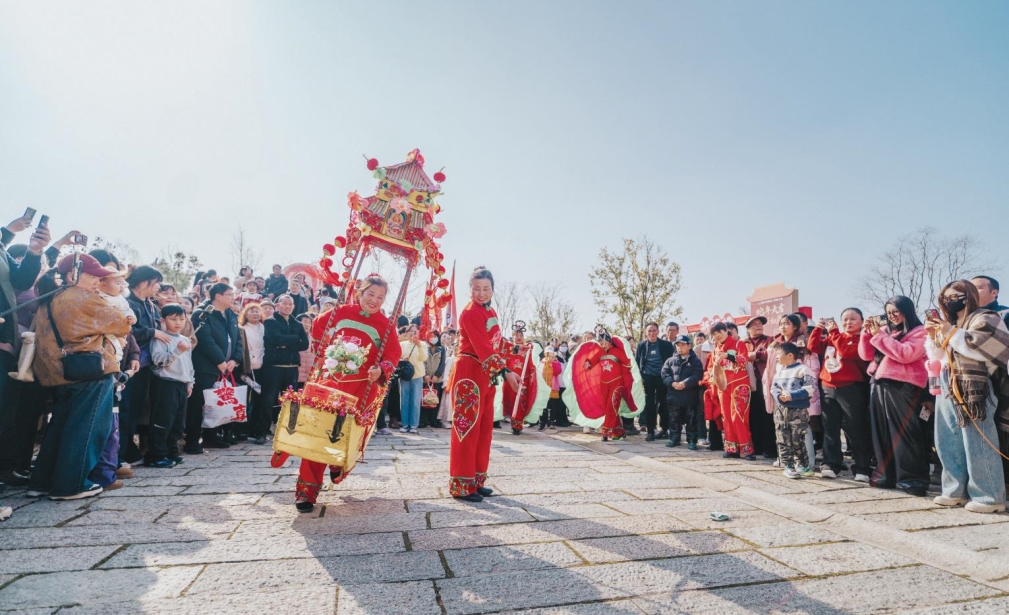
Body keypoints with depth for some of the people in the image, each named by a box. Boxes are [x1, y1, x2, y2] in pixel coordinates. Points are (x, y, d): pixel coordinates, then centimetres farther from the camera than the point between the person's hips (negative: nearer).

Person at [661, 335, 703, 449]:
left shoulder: (695, 361, 3)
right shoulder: (670, 360, 11)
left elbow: (697, 375, -10)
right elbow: (664, 373, 2)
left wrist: (685, 383, -22)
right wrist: (672, 383, -15)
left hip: (690, 396, -3)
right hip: (673, 395, 3)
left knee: (691, 420, 5)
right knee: (674, 419, 10)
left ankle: (692, 440, 13)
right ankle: (674, 438, 20)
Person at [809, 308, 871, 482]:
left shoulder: (862, 338, -3)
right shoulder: (833, 336, 14)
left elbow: (847, 352, -19)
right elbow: (813, 347, 9)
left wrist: (834, 332, -14)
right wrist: (818, 328, -1)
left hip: (851, 389, -5)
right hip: (829, 388, 6)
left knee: (856, 430, 1)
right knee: (830, 429, 8)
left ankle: (861, 469, 8)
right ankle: (830, 464, 14)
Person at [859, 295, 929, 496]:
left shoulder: (919, 332, 0)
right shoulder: (885, 330, 16)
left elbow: (904, 354, -16)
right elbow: (866, 355, 12)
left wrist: (878, 335, -12)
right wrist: (868, 332, 1)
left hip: (902, 387, -6)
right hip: (880, 385, 6)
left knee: (905, 434, -4)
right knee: (882, 432, 9)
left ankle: (912, 479, 4)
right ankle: (885, 475, 17)